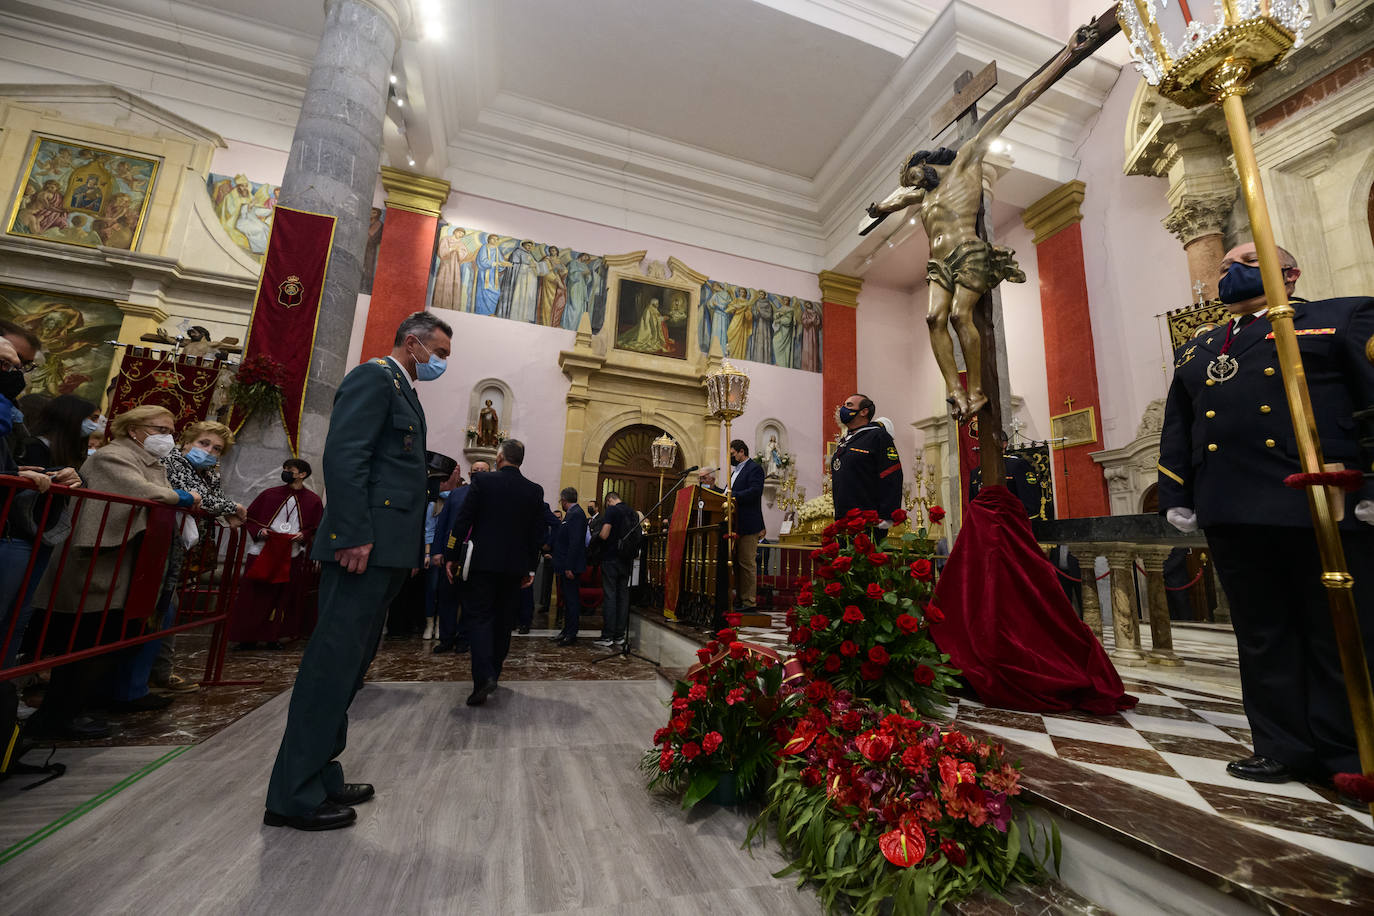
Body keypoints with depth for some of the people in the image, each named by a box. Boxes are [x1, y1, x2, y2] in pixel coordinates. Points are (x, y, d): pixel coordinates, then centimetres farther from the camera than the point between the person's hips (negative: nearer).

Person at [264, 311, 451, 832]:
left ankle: (319, 777, 26)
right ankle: (294, 796, 11)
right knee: (333, 661, -3)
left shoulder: (404, 392, 23)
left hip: (386, 551, 10)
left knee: (348, 664, 14)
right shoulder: (374, 376, -6)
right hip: (364, 546, -10)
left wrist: (411, 548, 18)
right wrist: (354, 535, -23)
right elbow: (344, 456, -18)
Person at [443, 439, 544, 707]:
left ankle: (483, 677, -13)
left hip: (483, 562, -3)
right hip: (515, 566, 3)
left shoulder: (482, 481, -5)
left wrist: (453, 556, 2)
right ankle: (492, 673, 25)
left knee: (480, 617, 2)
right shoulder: (535, 491, 2)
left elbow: (462, 521, -6)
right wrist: (531, 567, 11)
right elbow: (538, 533, 4)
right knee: (504, 621, 14)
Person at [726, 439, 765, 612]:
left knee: (747, 563, -5)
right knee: (737, 562, 14)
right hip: (736, 524, 10)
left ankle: (749, 601, 1)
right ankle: (739, 598, 23)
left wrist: (732, 495, -24)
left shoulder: (754, 468, -8)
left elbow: (754, 491, -22)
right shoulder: (736, 470, 22)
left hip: (748, 525, -10)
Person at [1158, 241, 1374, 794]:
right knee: (1262, 638, 9)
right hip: (1231, 516, 4)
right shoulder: (1193, 353, 20)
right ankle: (1284, 749, 19)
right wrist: (1175, 498, 7)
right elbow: (1175, 433, 17)